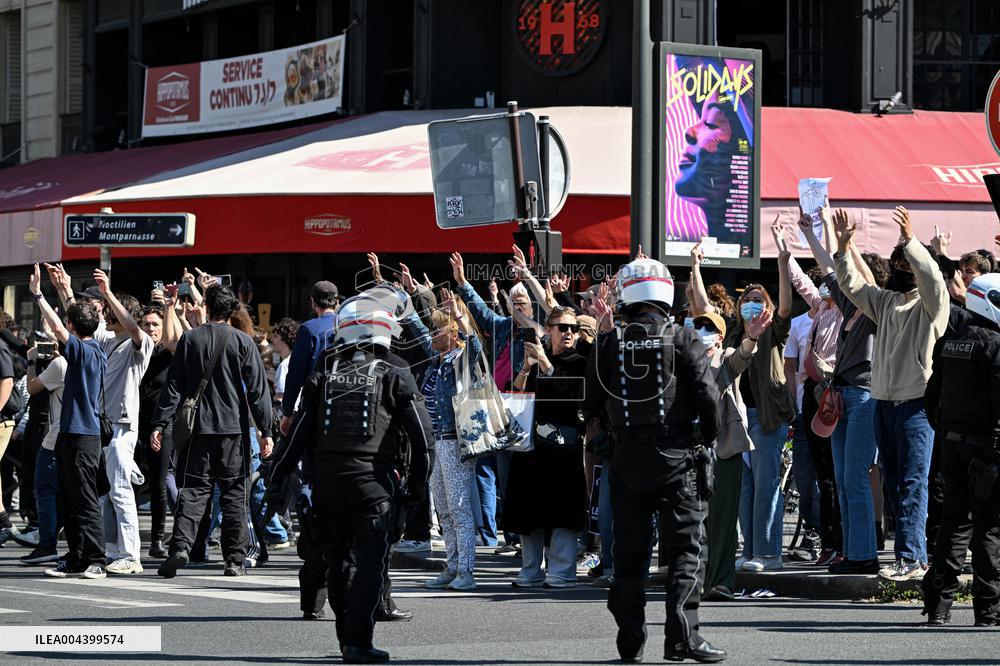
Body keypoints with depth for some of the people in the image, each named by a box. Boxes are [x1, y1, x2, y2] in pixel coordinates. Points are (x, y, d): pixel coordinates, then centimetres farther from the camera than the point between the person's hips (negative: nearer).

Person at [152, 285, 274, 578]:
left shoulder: (190, 339, 1)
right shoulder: (242, 342, -1)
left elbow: (174, 386, 1)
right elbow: (258, 389, -2)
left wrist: (159, 425, 4)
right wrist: (265, 431, 2)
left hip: (198, 426, 1)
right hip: (233, 428, -1)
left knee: (193, 489, 3)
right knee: (234, 492, 6)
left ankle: (181, 545, -16)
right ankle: (234, 560, 5)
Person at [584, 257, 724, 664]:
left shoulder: (607, 345, 2)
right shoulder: (683, 340, -6)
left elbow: (591, 405, 6)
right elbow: (707, 395, -9)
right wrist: (708, 439, 7)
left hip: (626, 458, 3)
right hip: (676, 456, -3)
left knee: (630, 549, 9)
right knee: (686, 545, 0)